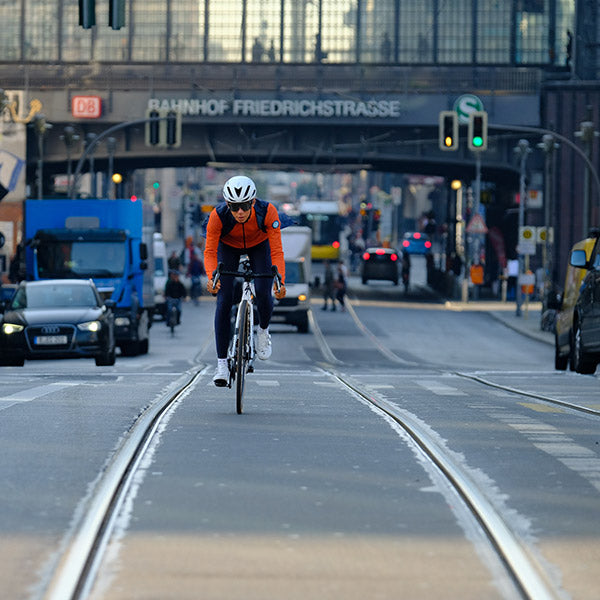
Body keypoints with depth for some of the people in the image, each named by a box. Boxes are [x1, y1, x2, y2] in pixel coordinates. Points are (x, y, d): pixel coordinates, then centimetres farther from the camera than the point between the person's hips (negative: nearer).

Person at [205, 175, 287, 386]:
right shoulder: (218, 215, -36)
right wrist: (212, 277, -51)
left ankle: (263, 331, 13)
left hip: (259, 245, 0)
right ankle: (221, 363, -6)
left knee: (263, 293, -21)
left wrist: (281, 281, -49)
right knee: (224, 301, -13)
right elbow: (210, 252, -32)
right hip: (228, 247, 0)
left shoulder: (267, 212, -36)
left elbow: (276, 251, -35)